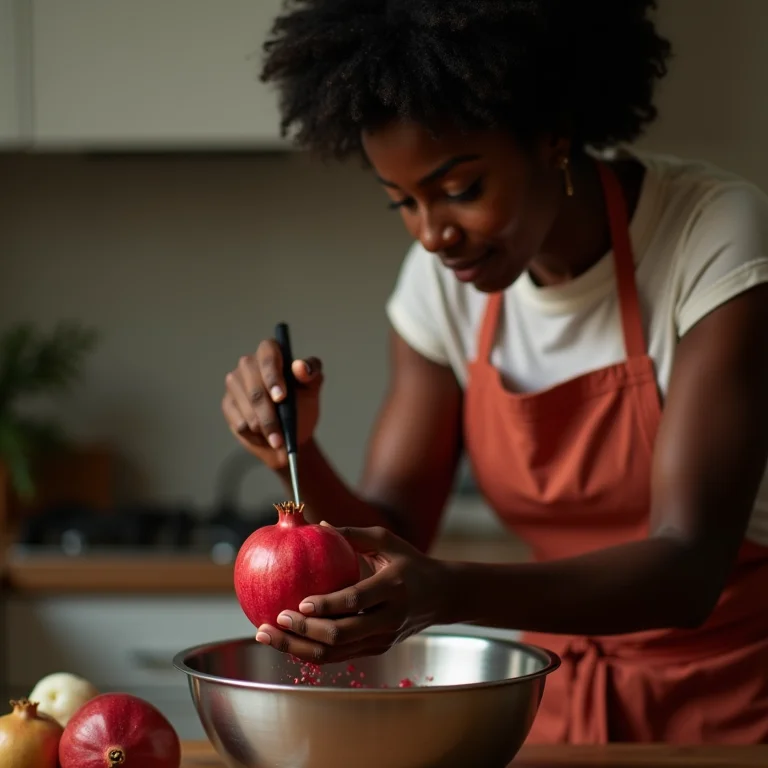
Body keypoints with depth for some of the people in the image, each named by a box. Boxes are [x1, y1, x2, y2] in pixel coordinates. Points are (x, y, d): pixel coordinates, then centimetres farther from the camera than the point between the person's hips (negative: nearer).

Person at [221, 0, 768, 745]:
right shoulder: (442, 278, -2)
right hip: (563, 696, 5)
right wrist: (296, 454, -21)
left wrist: (448, 593, -40)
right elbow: (390, 543, -1)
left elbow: (688, 568, -25)